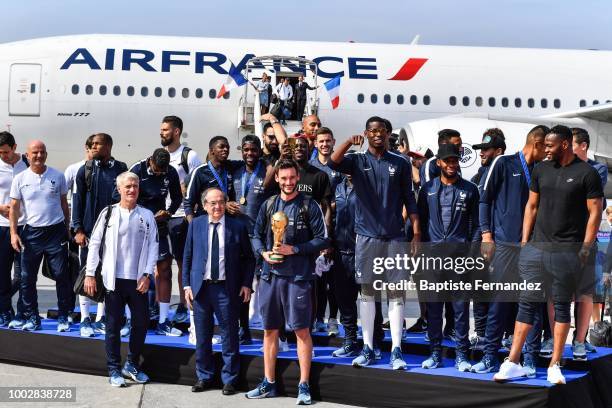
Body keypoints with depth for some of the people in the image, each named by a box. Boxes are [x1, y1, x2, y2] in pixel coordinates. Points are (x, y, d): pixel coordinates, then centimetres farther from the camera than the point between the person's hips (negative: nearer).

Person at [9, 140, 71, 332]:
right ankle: (32, 318, 16)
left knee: (61, 276, 0)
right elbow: (14, 208, 4)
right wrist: (14, 233, -4)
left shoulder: (57, 176, 3)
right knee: (27, 278, 4)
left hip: (56, 232, -1)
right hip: (31, 232, 1)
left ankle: (63, 317, 10)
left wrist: (67, 228, 10)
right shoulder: (20, 179, 2)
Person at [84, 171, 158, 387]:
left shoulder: (147, 215, 3)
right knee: (113, 325, 5)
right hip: (114, 279, -2)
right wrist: (90, 274, -4)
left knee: (141, 322, 6)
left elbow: (153, 246, 3)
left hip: (138, 280, 2)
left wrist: (147, 274, -4)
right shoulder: (108, 213, -1)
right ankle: (114, 369, 16)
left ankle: (132, 364, 25)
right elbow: (95, 243, 0)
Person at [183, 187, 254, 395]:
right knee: (202, 336, 11)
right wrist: (187, 284, 1)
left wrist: (246, 284, -3)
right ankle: (204, 376, 25)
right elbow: (187, 257, 8)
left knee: (229, 335, 4)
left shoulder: (238, 227, 0)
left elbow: (248, 258, 5)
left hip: (227, 289, -2)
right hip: (201, 287, 2)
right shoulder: (195, 225, 5)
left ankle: (229, 379, 16)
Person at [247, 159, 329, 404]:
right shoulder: (268, 205, 9)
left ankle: (304, 386, 7)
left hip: (298, 276, -4)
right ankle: (269, 384, 21)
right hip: (271, 274, 4)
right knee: (270, 330, 10)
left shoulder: (309, 206, -2)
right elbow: (256, 235, 14)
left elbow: (322, 239, -5)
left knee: (302, 330, -2)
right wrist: (263, 253, -6)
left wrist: (294, 249, -13)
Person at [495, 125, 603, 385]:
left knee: (562, 305, 5)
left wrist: (586, 248, -11)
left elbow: (595, 213, -4)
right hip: (537, 247, 4)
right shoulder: (541, 170, 10)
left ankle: (554, 366, 11)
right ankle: (513, 362, 6)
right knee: (527, 302, 3)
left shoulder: (586, 173, -4)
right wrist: (524, 241, 8)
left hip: (568, 251, -4)